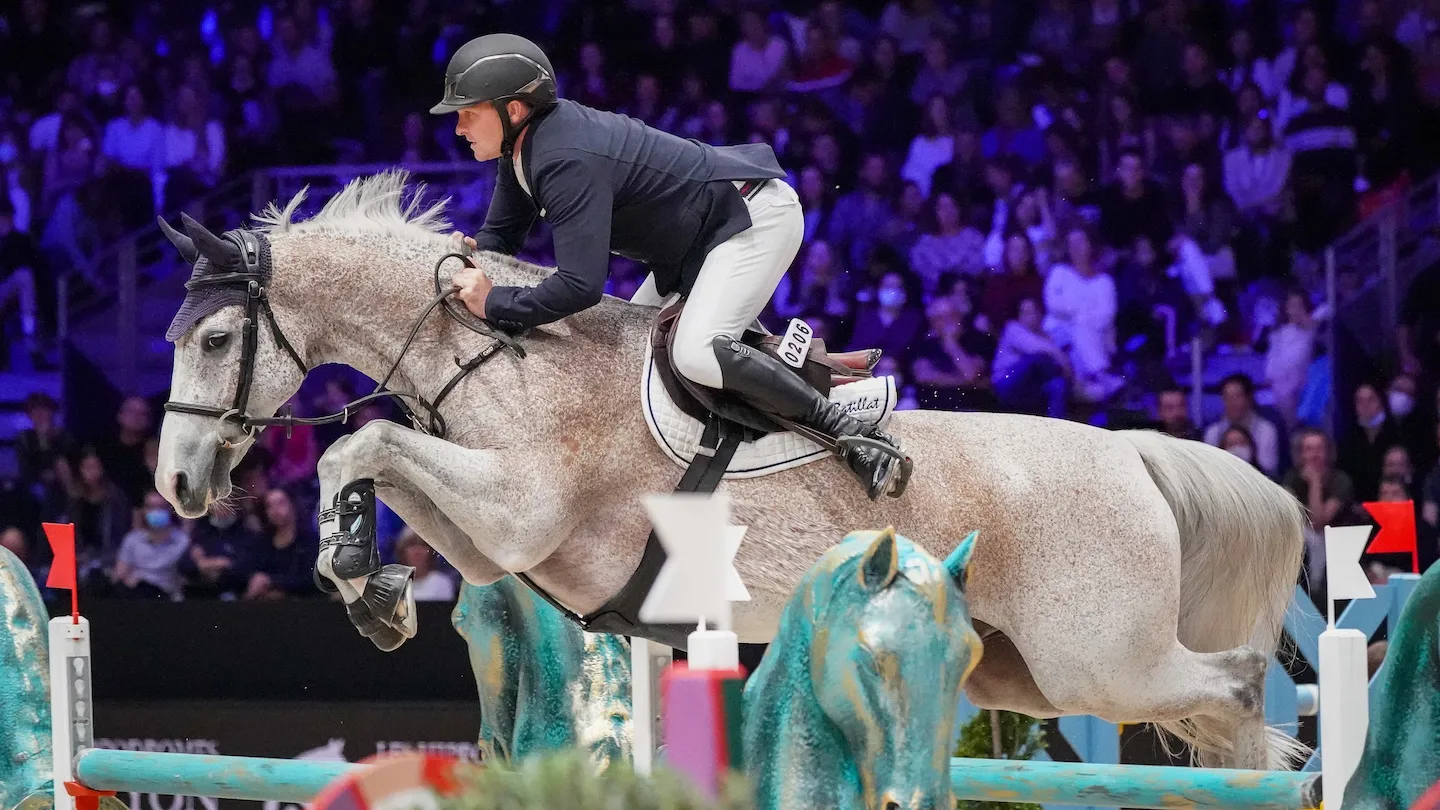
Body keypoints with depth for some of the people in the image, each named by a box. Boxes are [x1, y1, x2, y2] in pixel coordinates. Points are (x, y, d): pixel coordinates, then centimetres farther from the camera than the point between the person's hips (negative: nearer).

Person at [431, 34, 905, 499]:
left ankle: (853, 434, -19)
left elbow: (581, 285, -37)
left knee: (695, 353, -28)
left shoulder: (566, 162, -30)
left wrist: (493, 303, -28)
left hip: (756, 217, -11)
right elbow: (503, 234, 11)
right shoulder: (526, 143, 1)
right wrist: (473, 254, -12)